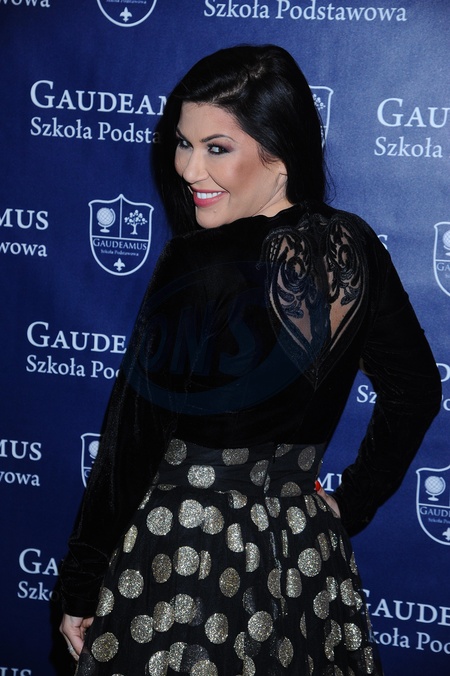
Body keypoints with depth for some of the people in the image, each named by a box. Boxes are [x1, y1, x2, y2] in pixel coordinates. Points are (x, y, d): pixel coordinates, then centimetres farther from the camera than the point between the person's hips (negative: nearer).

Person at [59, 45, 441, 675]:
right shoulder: (354, 247, -6)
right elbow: (416, 391, 7)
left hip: (179, 564, -6)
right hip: (309, 555, 6)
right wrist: (351, 503, 14)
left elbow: (131, 444, -17)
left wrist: (80, 586, -6)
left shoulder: (201, 273, -24)